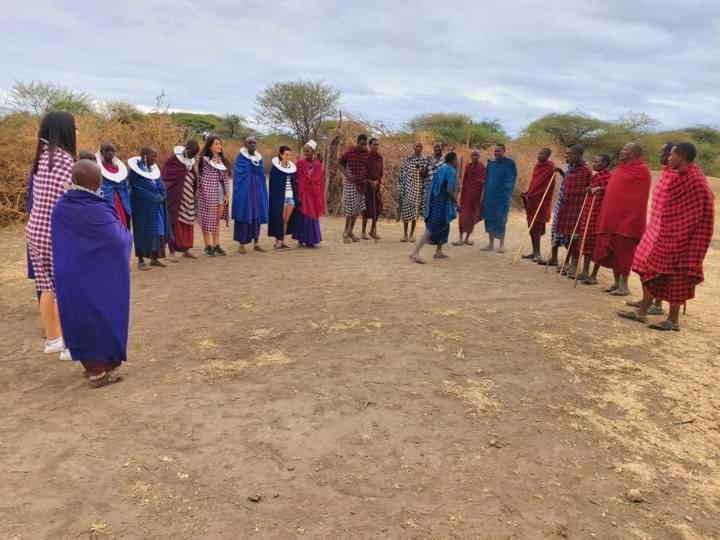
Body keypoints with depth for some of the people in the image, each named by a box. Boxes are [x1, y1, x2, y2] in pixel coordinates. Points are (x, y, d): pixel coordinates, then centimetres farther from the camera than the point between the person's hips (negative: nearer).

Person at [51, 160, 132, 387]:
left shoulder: (60, 208, -2)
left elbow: (61, 242, 10)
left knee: (81, 322, 18)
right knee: (104, 321, 9)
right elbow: (120, 241, -22)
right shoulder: (98, 210, -23)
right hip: (100, 279, -6)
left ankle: (91, 366, 29)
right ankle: (105, 370, 17)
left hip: (69, 279, 6)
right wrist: (124, 230, -1)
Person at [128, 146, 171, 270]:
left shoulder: (155, 169, 10)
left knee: (158, 230, 7)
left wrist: (161, 197, -11)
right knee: (143, 231, -1)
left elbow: (161, 186, 10)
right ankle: (141, 261, 7)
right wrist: (156, 198, -14)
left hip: (157, 206, 6)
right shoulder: (135, 171, -12)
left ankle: (154, 259, 16)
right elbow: (138, 190, -17)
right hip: (143, 206, -6)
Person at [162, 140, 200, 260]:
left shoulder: (191, 160, 8)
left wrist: (195, 194, 12)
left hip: (188, 197, 6)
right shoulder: (173, 159, -11)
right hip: (175, 197, -6)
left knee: (187, 222, 9)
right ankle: (172, 251, 2)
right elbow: (164, 176, -9)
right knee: (174, 222, -3)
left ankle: (186, 249, 19)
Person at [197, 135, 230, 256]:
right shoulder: (205, 160, -5)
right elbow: (204, 180, -7)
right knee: (207, 219, -1)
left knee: (217, 220, 9)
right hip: (209, 194, -6)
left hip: (220, 194, 6)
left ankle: (216, 245, 15)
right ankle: (208, 246, 4)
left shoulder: (223, 160, 12)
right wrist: (209, 198, -12)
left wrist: (227, 193, 2)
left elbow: (225, 178, 11)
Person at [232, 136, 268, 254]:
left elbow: (262, 174, 13)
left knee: (257, 216, 7)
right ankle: (241, 244, 2)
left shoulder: (259, 158, 13)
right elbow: (239, 174, -12)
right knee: (244, 215, -4)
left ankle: (256, 243, 14)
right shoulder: (240, 157, -4)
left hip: (257, 191, 6)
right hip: (244, 191, -6)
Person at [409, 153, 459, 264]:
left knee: (444, 225, 20)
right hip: (442, 202, -9)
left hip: (436, 200, 9)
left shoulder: (441, 168, 15)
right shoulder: (451, 171, -12)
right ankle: (415, 252, -18)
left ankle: (438, 251, 22)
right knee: (433, 227, -11)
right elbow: (449, 190, -21)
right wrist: (456, 203, -10)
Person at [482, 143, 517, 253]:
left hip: (502, 196, -5)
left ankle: (502, 245, 4)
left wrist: (507, 194, -14)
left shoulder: (509, 163, -3)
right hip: (490, 196, 5)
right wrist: (485, 195, 10)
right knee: (490, 219, 6)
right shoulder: (490, 163, 11)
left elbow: (512, 179, -5)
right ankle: (491, 244, 14)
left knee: (500, 220, -4)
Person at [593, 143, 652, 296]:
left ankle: (624, 286, 7)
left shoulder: (641, 170, -9)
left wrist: (633, 218, -16)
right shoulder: (621, 168, 14)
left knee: (623, 252, -2)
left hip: (627, 218, -8)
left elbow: (639, 198, -13)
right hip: (612, 217, 8)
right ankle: (617, 283, 20)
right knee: (612, 251, 10)